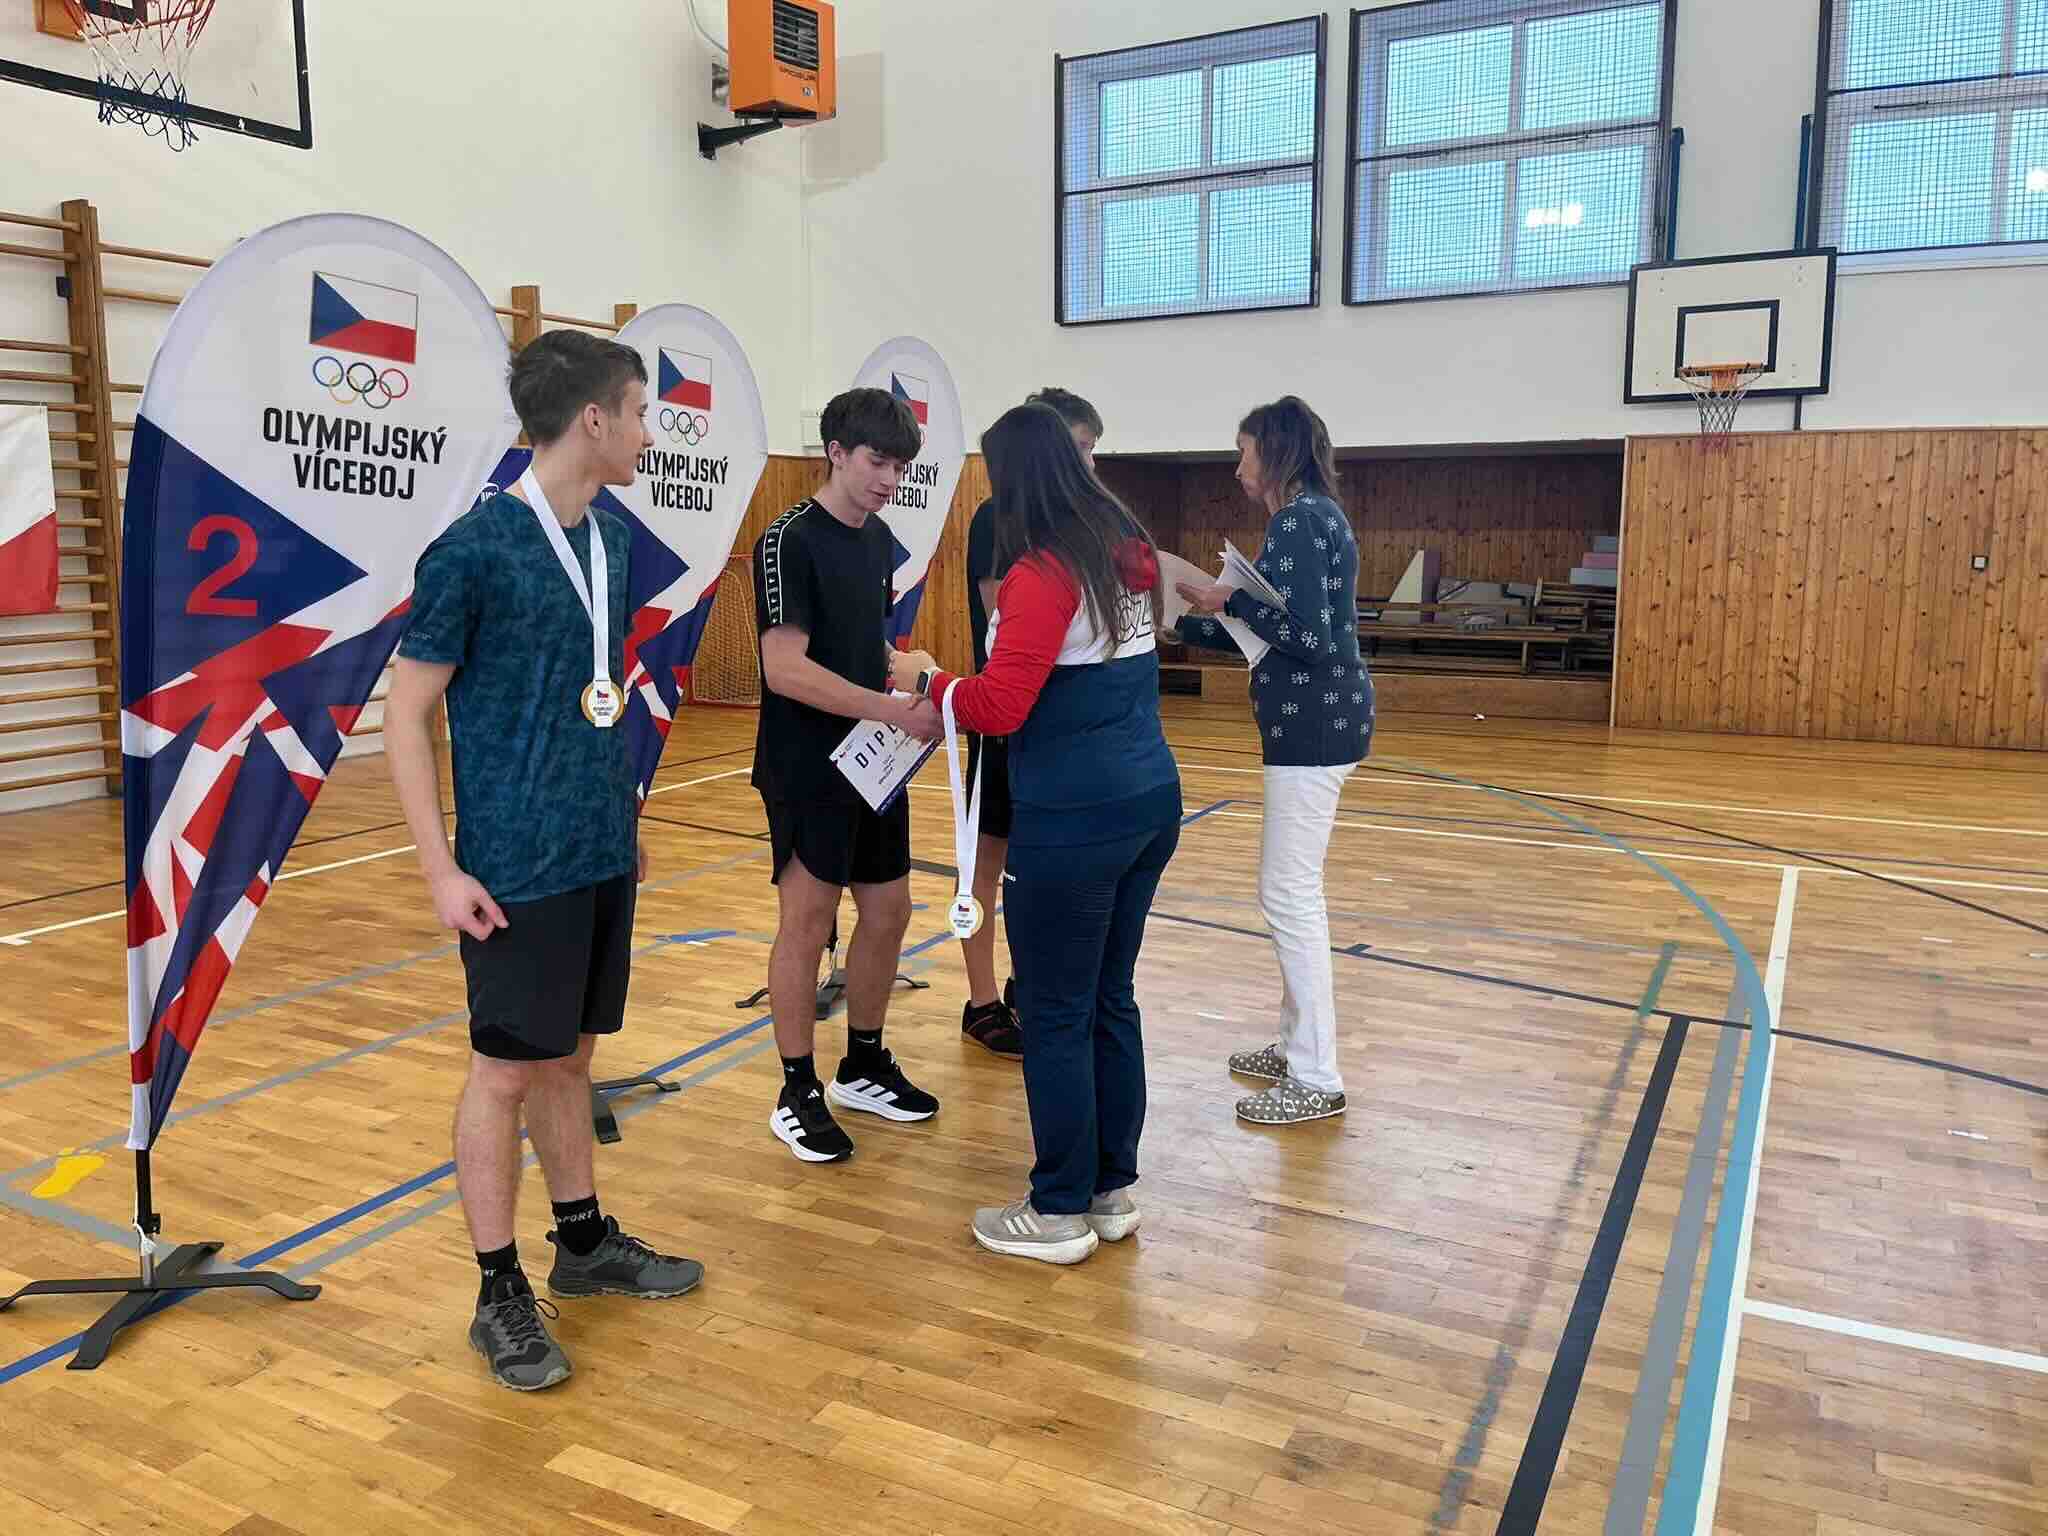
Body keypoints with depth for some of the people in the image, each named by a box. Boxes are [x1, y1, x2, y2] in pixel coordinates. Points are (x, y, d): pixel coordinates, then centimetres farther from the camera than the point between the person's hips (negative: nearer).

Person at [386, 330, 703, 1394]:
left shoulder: (607, 539, 6)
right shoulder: (474, 549, -15)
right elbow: (405, 714, -11)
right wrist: (441, 871, -14)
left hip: (599, 854, 7)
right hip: (515, 867, -7)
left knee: (568, 1054, 18)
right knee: (506, 1069, 4)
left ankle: (584, 1244, 32)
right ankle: (500, 1295, 18)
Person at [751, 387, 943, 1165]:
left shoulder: (880, 539, 9)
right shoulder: (791, 539, -14)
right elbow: (785, 668, -23)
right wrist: (892, 709, -27)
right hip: (807, 769, -8)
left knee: (888, 911, 13)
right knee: (807, 921, 1)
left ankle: (864, 1066, 30)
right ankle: (798, 1094, 15)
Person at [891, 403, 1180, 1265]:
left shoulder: (1043, 572, -16)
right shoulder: (1130, 552, 9)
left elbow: (999, 709, -21)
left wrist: (927, 681, -1)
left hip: (1074, 820, -8)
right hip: (1150, 800, 8)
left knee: (1056, 1016, 4)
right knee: (1111, 999, 17)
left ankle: (1061, 1212, 17)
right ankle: (1113, 1190, 28)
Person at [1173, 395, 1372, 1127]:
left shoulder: (1300, 520, -15)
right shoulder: (1309, 516, 16)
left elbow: (1308, 637, -23)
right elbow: (1272, 634, 15)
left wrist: (1228, 599, -14)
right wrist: (1188, 619, 16)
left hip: (1315, 722, -11)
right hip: (1316, 719, 11)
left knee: (1289, 895, -6)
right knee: (1293, 890, 17)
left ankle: (1317, 1079, 2)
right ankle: (1298, 1042, 28)